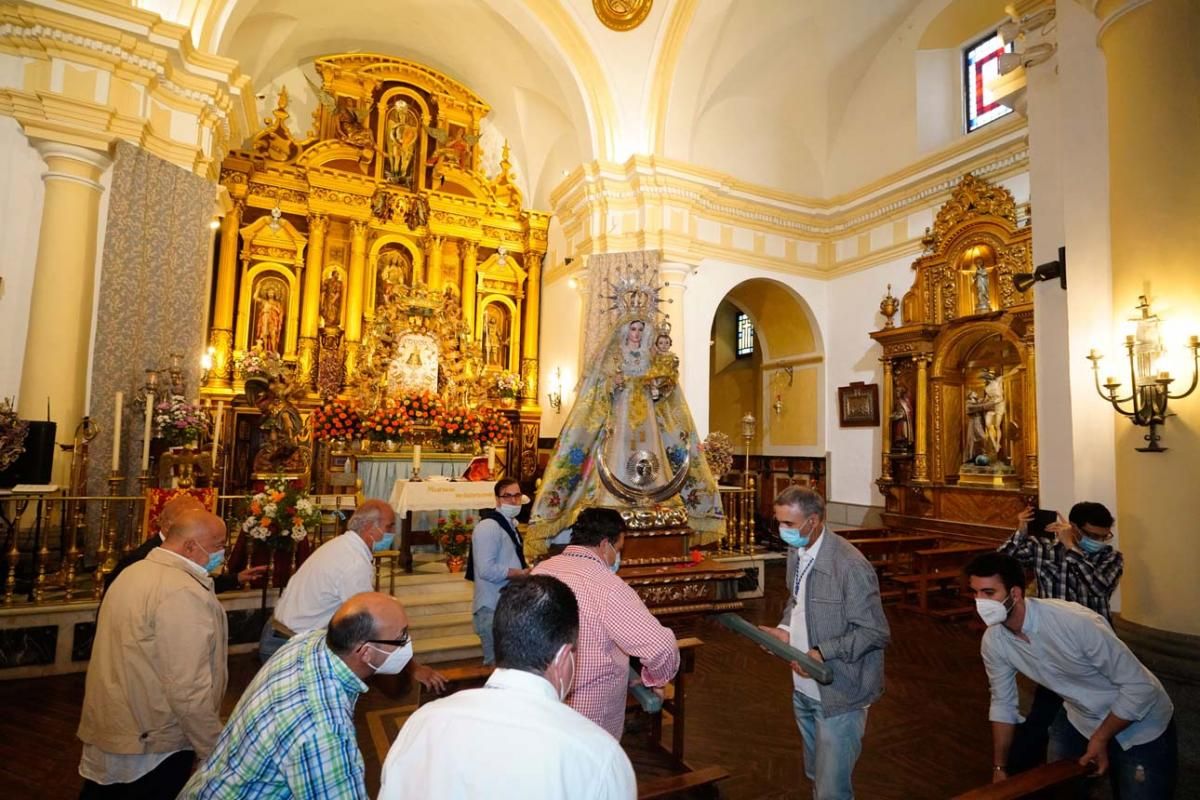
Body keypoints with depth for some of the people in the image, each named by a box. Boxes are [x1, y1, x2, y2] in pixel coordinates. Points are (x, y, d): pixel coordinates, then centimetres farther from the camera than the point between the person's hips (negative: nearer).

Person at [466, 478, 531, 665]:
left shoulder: (509, 525, 14)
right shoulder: (488, 527, -18)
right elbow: (486, 570, -26)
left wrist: (526, 571, 2)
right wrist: (522, 573, -18)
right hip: (493, 608, -9)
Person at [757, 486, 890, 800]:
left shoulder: (851, 565, -24)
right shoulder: (796, 552, 0)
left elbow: (876, 632, -20)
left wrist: (822, 653, -27)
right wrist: (785, 629, -3)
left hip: (837, 694, -7)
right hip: (804, 688, 7)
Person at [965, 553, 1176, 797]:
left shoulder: (1076, 622, -37)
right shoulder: (993, 642, -18)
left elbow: (1139, 686, -24)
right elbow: (1003, 703, -2)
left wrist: (1101, 738, -17)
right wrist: (999, 768, 1)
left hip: (1142, 725, -4)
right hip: (1084, 723, 5)